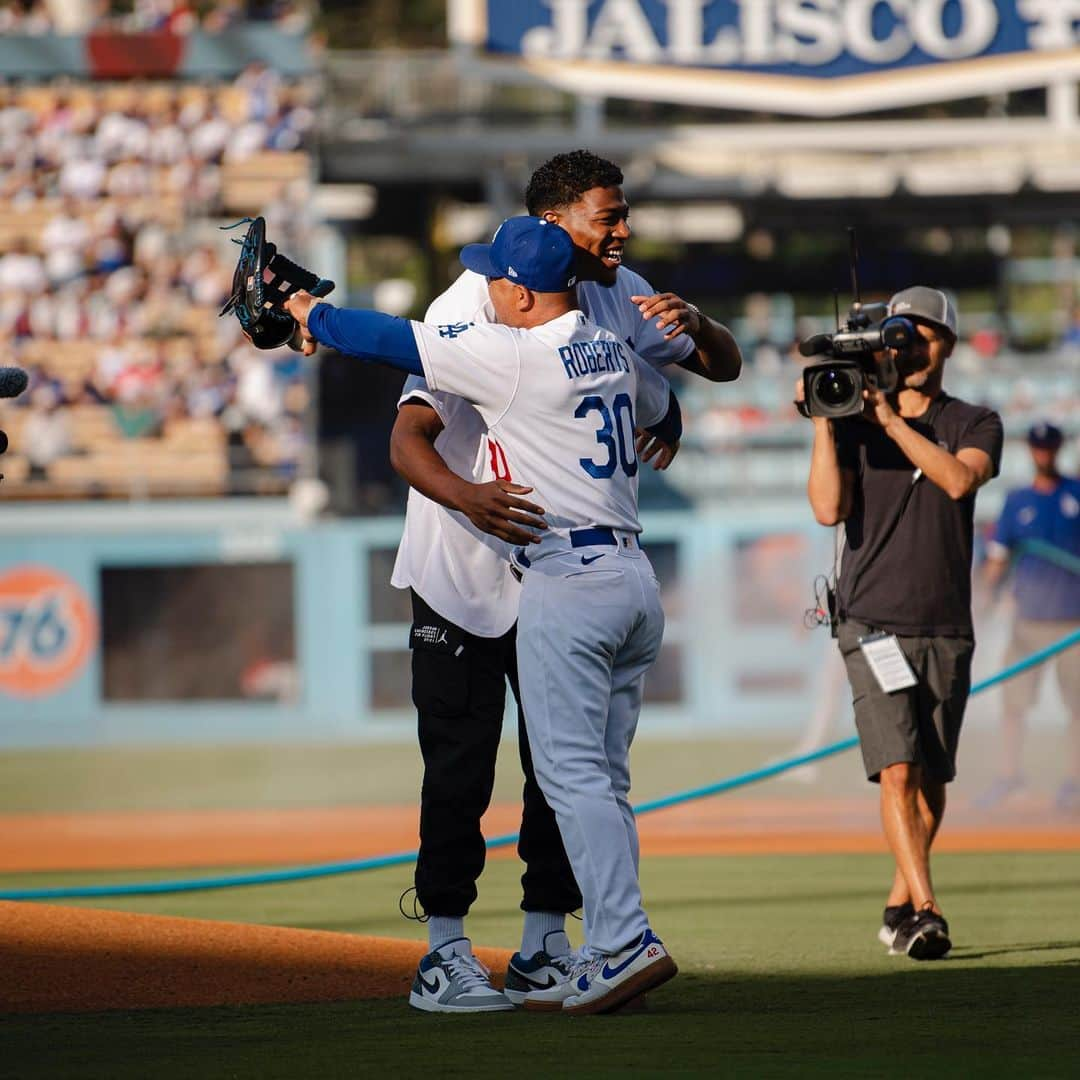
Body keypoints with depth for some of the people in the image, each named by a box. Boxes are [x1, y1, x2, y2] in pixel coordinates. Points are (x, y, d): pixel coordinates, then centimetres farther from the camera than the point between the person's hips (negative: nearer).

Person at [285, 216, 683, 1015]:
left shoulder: (513, 355, -10)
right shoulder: (614, 353, 14)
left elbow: (392, 341, -5)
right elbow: (661, 404, 37)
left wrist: (311, 315, 14)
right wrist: (667, 434, 62)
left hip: (568, 581, -8)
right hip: (636, 579, 8)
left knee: (572, 772, -10)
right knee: (603, 778, 9)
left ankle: (628, 942, -20)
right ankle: (607, 960, 6)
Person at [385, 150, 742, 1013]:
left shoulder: (618, 296, -1)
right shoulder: (472, 307, -21)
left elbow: (724, 365, 5)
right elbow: (409, 439, -30)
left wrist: (694, 324, -21)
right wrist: (468, 497, -52)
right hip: (462, 574, -5)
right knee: (460, 763, -3)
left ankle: (545, 939, 13)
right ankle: (445, 941, 5)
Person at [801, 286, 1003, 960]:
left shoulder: (975, 424, 6)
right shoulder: (853, 424, 6)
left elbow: (960, 478, -16)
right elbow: (829, 508, -7)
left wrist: (891, 419, -18)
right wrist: (823, 420, -11)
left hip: (947, 631, 2)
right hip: (873, 621, -2)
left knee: (932, 781, 7)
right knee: (897, 770, -17)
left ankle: (899, 905, 24)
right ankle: (925, 912, -24)